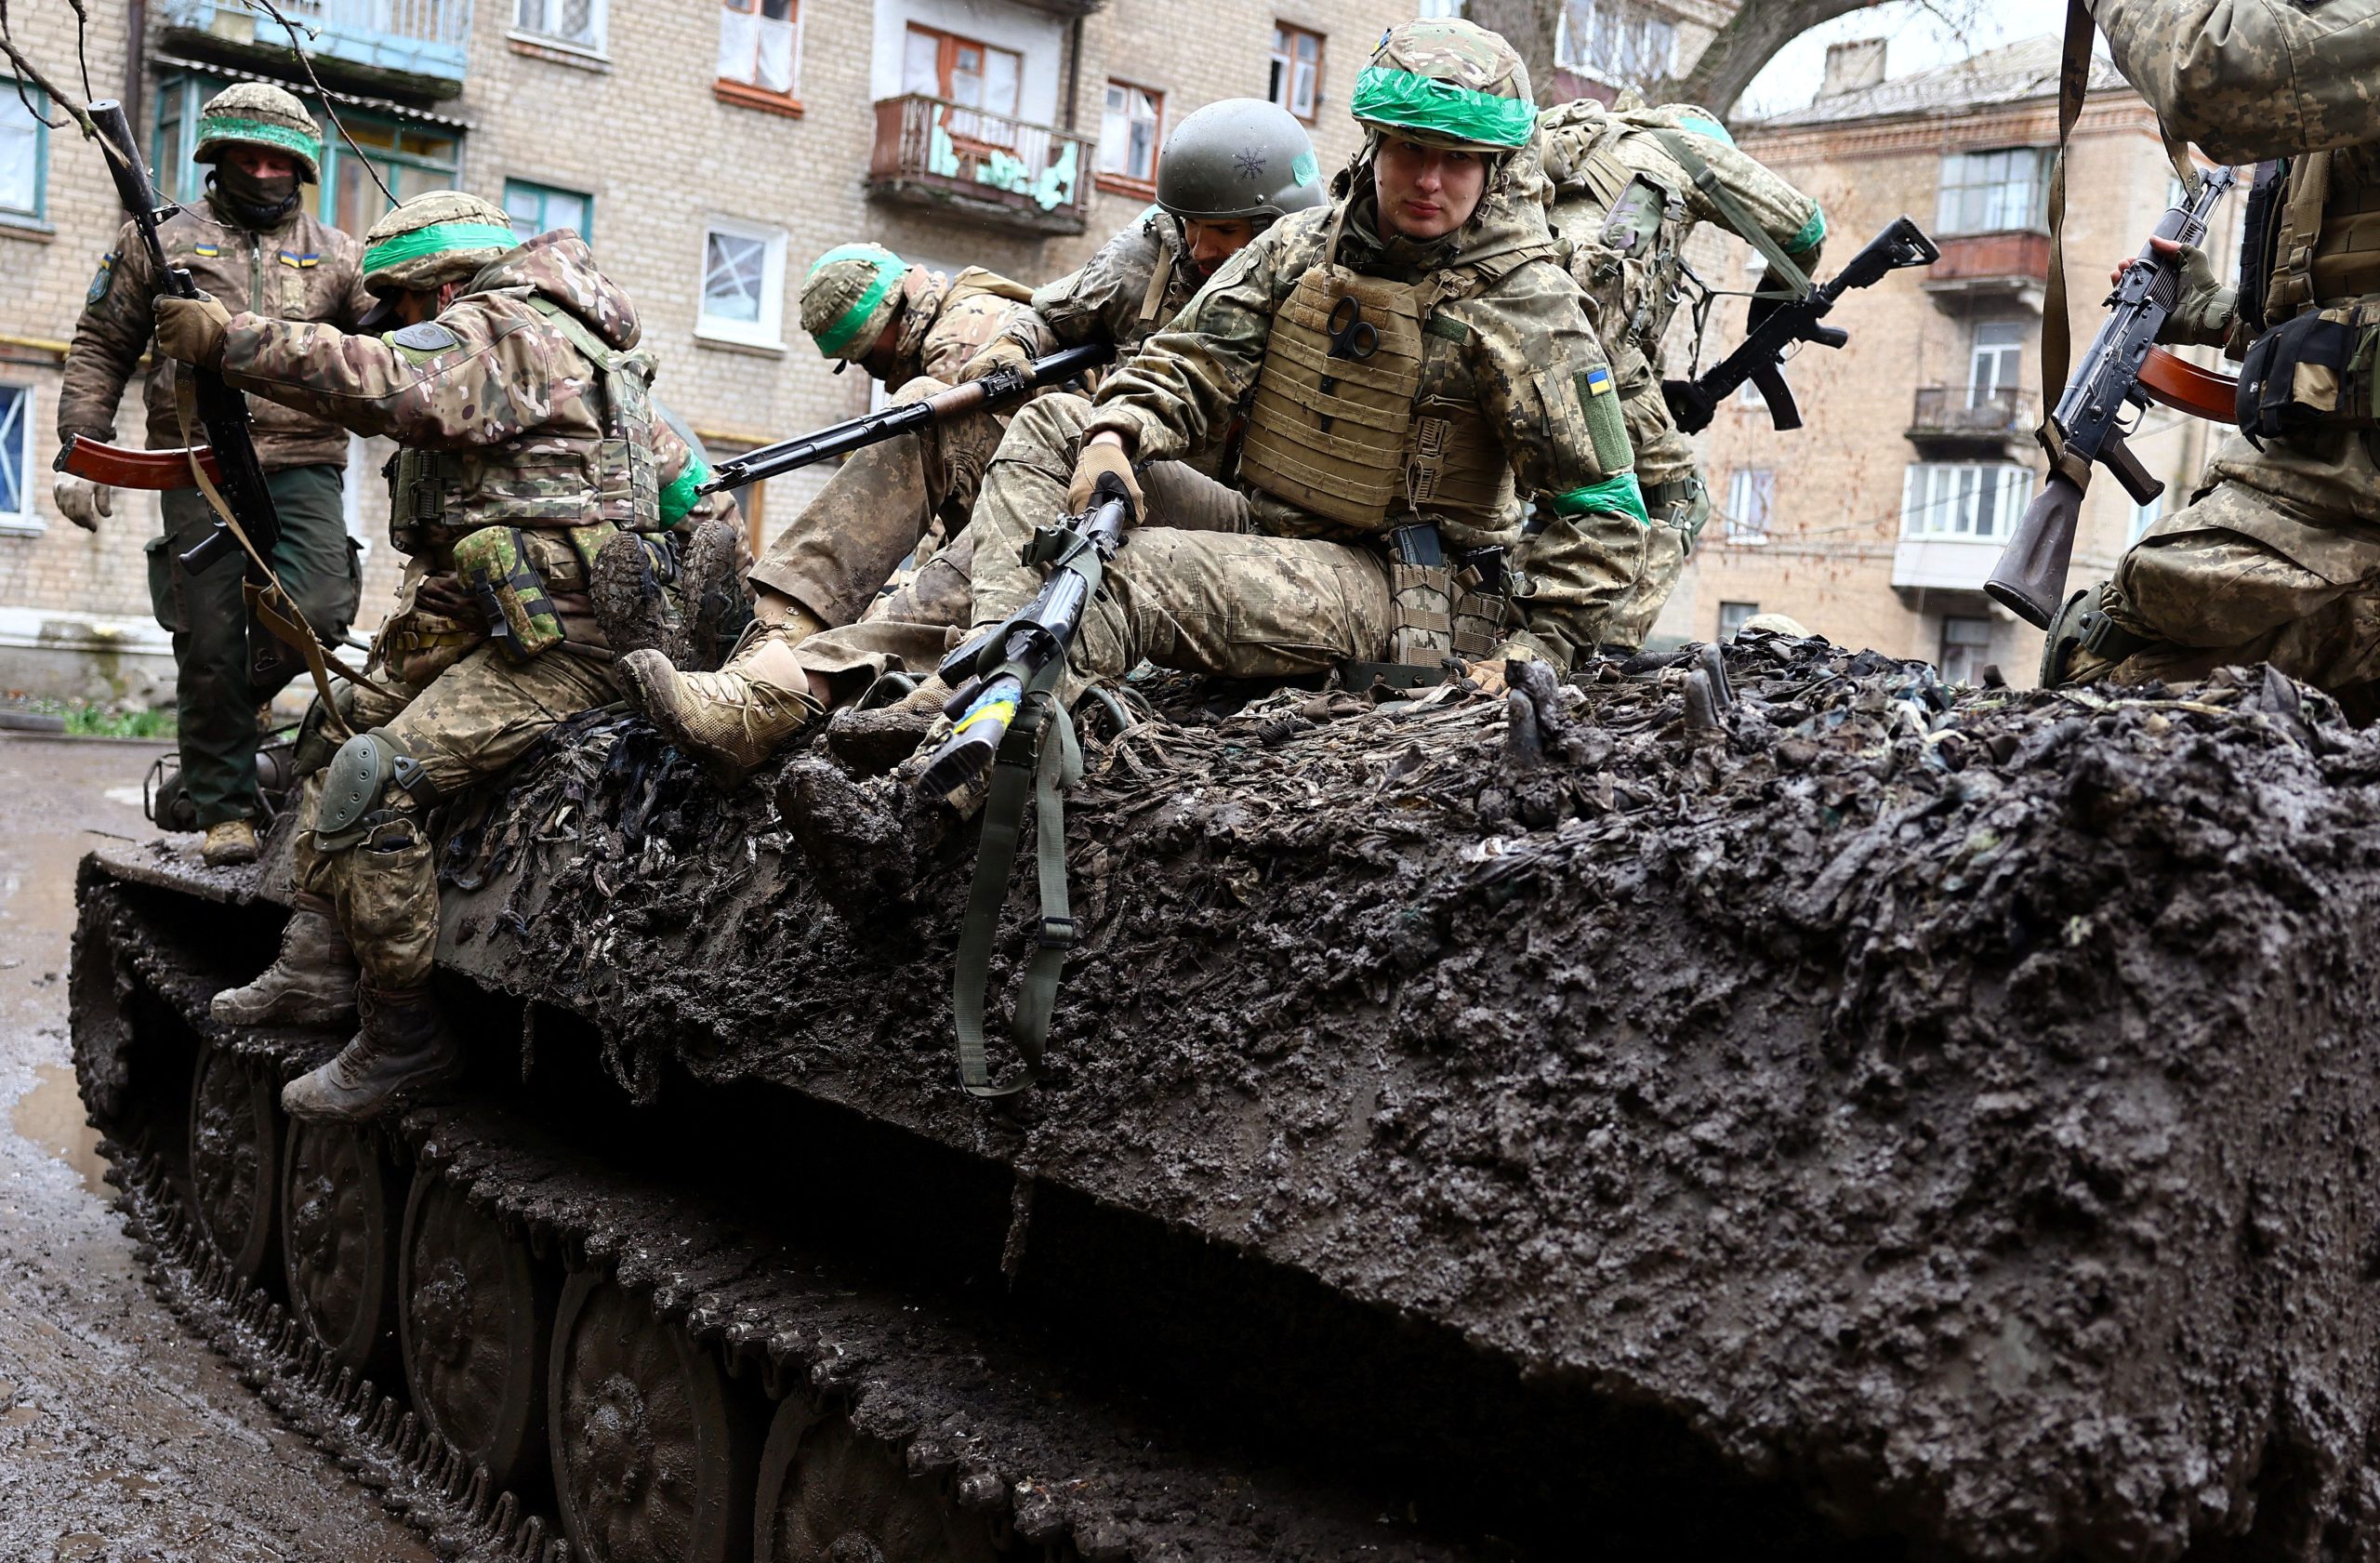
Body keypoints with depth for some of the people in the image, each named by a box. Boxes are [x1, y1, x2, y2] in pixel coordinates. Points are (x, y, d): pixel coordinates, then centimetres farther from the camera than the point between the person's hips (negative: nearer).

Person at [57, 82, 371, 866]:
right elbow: (100, 350, 13)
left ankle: (238, 694, 16)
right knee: (210, 643, -2)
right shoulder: (163, 240, 11)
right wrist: (80, 449, 5)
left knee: (317, 612, -18)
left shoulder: (336, 256, 15)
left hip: (303, 468, 1)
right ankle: (226, 810, 9)